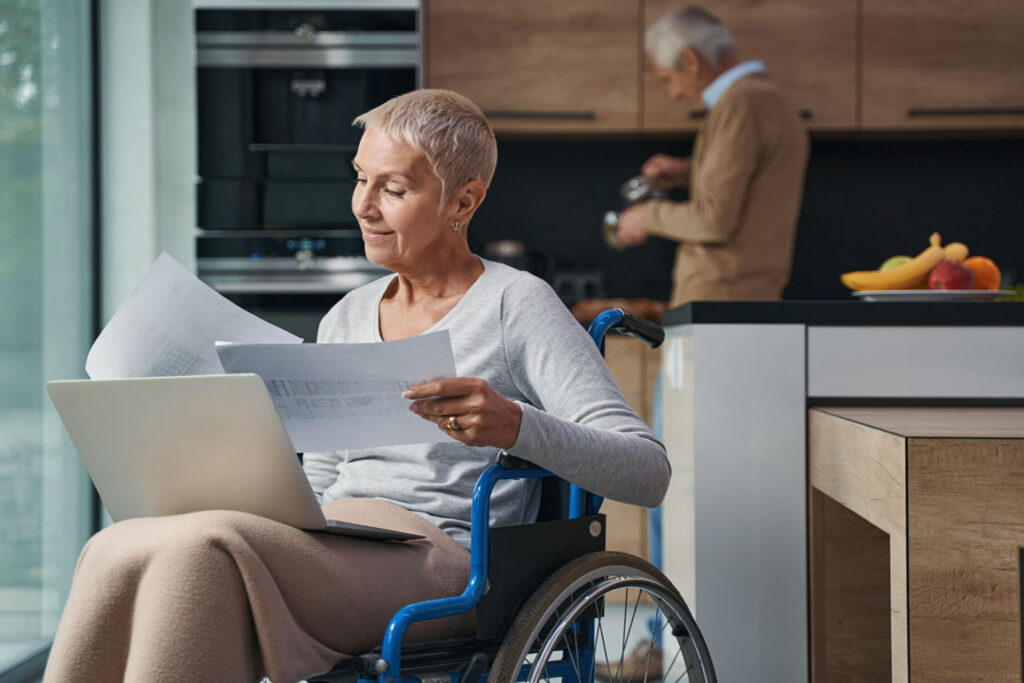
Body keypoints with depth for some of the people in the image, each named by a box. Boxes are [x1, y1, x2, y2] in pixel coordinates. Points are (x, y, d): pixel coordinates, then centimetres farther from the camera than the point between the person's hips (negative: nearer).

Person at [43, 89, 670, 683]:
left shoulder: (517, 305, 2)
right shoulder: (346, 320, 23)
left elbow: (648, 472, -7)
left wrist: (514, 424, -25)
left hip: (441, 559, -6)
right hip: (331, 551, 6)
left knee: (200, 551, -32)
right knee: (117, 549, -24)